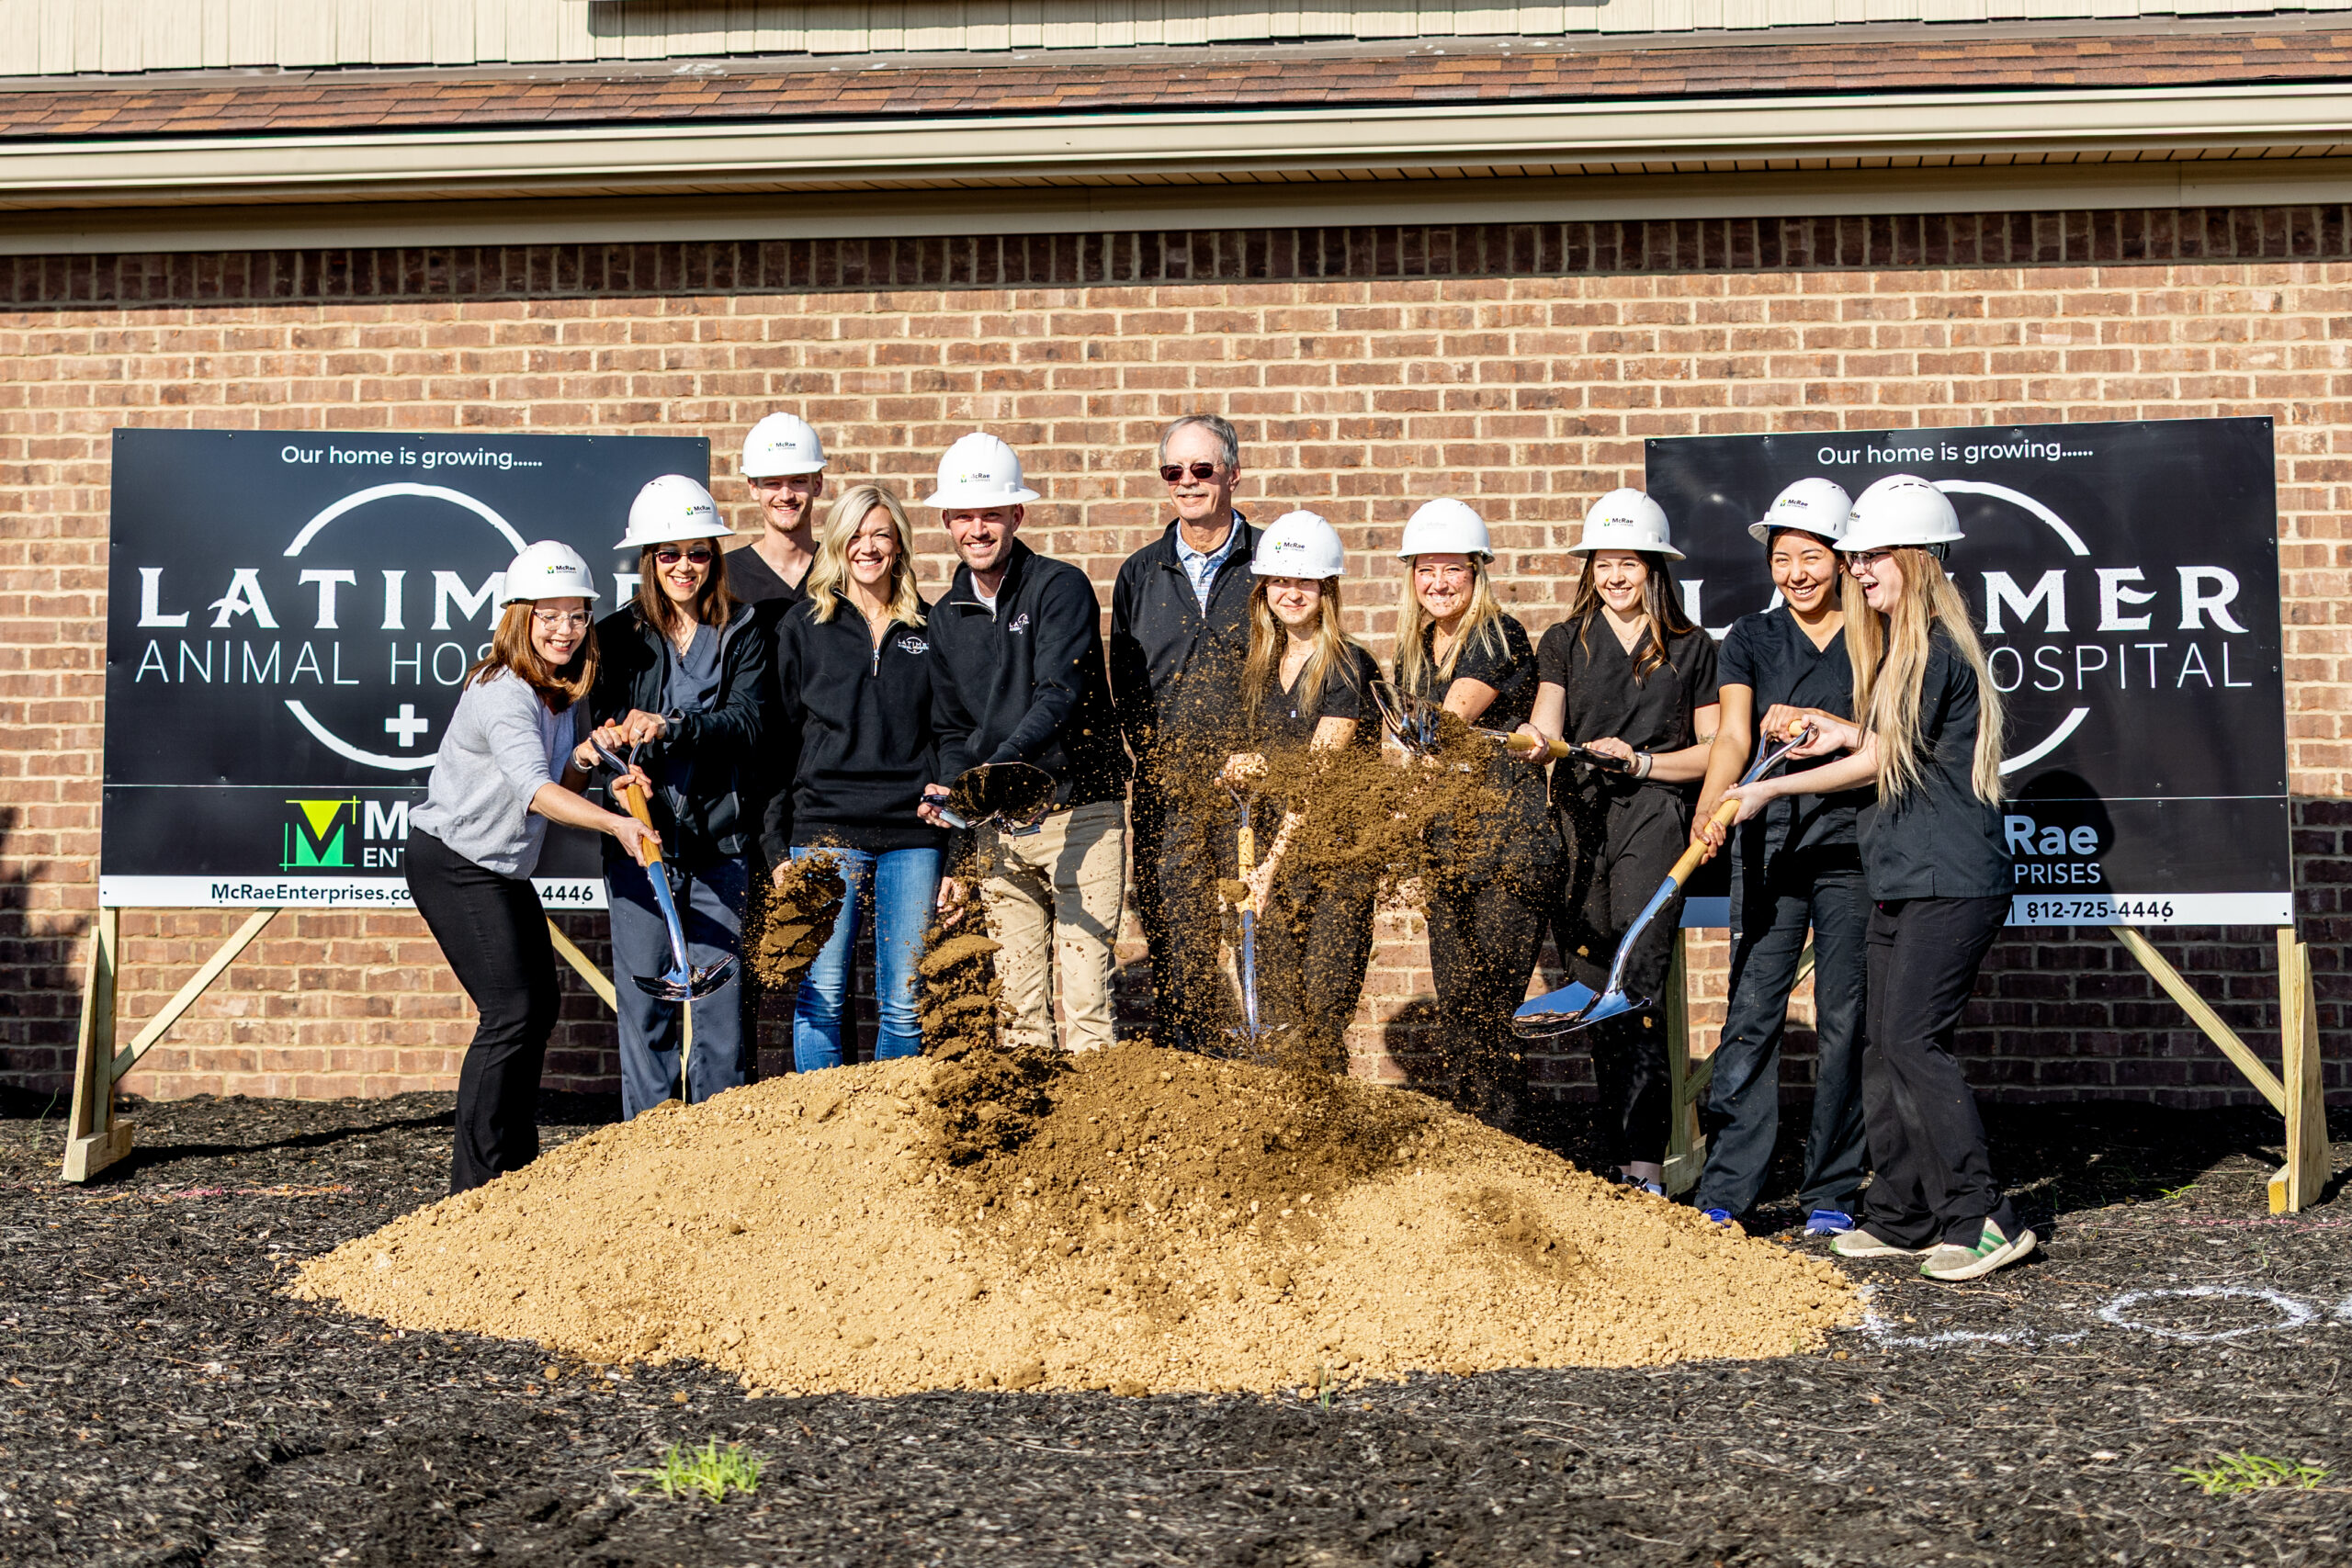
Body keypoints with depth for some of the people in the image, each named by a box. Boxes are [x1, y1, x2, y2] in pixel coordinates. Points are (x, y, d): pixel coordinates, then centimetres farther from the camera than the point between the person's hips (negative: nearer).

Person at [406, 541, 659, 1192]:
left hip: (505, 868, 10)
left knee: (540, 1001, 14)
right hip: (452, 862, -10)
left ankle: (516, 1163, 29)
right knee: (511, 1010, -14)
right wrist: (615, 823, -53)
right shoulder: (504, 694, -25)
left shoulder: (561, 691, 5)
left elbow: (561, 780, 11)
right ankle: (476, 1181, -5)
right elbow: (535, 790, -40)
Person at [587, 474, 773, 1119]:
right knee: (644, 1002, 1)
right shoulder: (618, 636, 9)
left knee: (718, 999, 2)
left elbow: (746, 724, -7)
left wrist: (669, 727, -23)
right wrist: (604, 741, -25)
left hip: (720, 843, 0)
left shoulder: (746, 633, 6)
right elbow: (608, 723, -1)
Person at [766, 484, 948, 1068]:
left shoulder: (930, 628, 12)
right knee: (821, 994, -4)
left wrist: (957, 845, 7)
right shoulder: (804, 625, 8)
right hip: (826, 827, -1)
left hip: (913, 834, 1)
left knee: (905, 1005, 2)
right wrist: (778, 845, 1)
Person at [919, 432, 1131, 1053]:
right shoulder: (945, 617, 12)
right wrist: (948, 792, 3)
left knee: (1085, 997, -7)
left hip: (1080, 814, -5)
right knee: (1018, 1005, 6)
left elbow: (1059, 695, -19)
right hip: (998, 828, 5)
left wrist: (997, 769, -32)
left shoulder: (1061, 587, -5)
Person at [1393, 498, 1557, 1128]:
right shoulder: (1413, 652, 16)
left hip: (1508, 846, -7)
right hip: (1448, 850, 7)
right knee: (1455, 1017, 6)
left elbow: (1450, 719, -21)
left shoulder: (1501, 638, -7)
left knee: (1485, 1014, -9)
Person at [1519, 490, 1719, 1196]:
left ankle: (1641, 1164, -12)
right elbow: (1545, 729, 0)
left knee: (1636, 986, -13)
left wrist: (1642, 762, -5)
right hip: (1579, 822, 2)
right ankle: (1620, 1162, 13)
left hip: (1652, 822, -2)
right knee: (1593, 991, 2)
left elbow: (1714, 749, 9)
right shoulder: (1564, 643, 13)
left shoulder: (1693, 649, 10)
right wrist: (1532, 742, -23)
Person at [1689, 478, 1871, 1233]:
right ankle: (1725, 1191, 2)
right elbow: (1733, 736, -8)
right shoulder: (1750, 641, 7)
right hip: (1769, 841, 1)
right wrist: (1709, 808, -25)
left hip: (1853, 841, 0)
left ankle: (1831, 1193, 14)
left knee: (1844, 1017, 3)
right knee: (1752, 1011, -3)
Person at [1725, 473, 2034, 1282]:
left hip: (1951, 880, -10)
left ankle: (1984, 1221, -2)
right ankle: (1903, 1218, 17)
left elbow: (1883, 761, -10)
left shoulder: (1935, 648, -13)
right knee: (1883, 1045, 9)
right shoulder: (1902, 645, 17)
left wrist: (1773, 789, -4)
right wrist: (1845, 730, 7)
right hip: (1905, 878, 10)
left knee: (1913, 1042, -11)